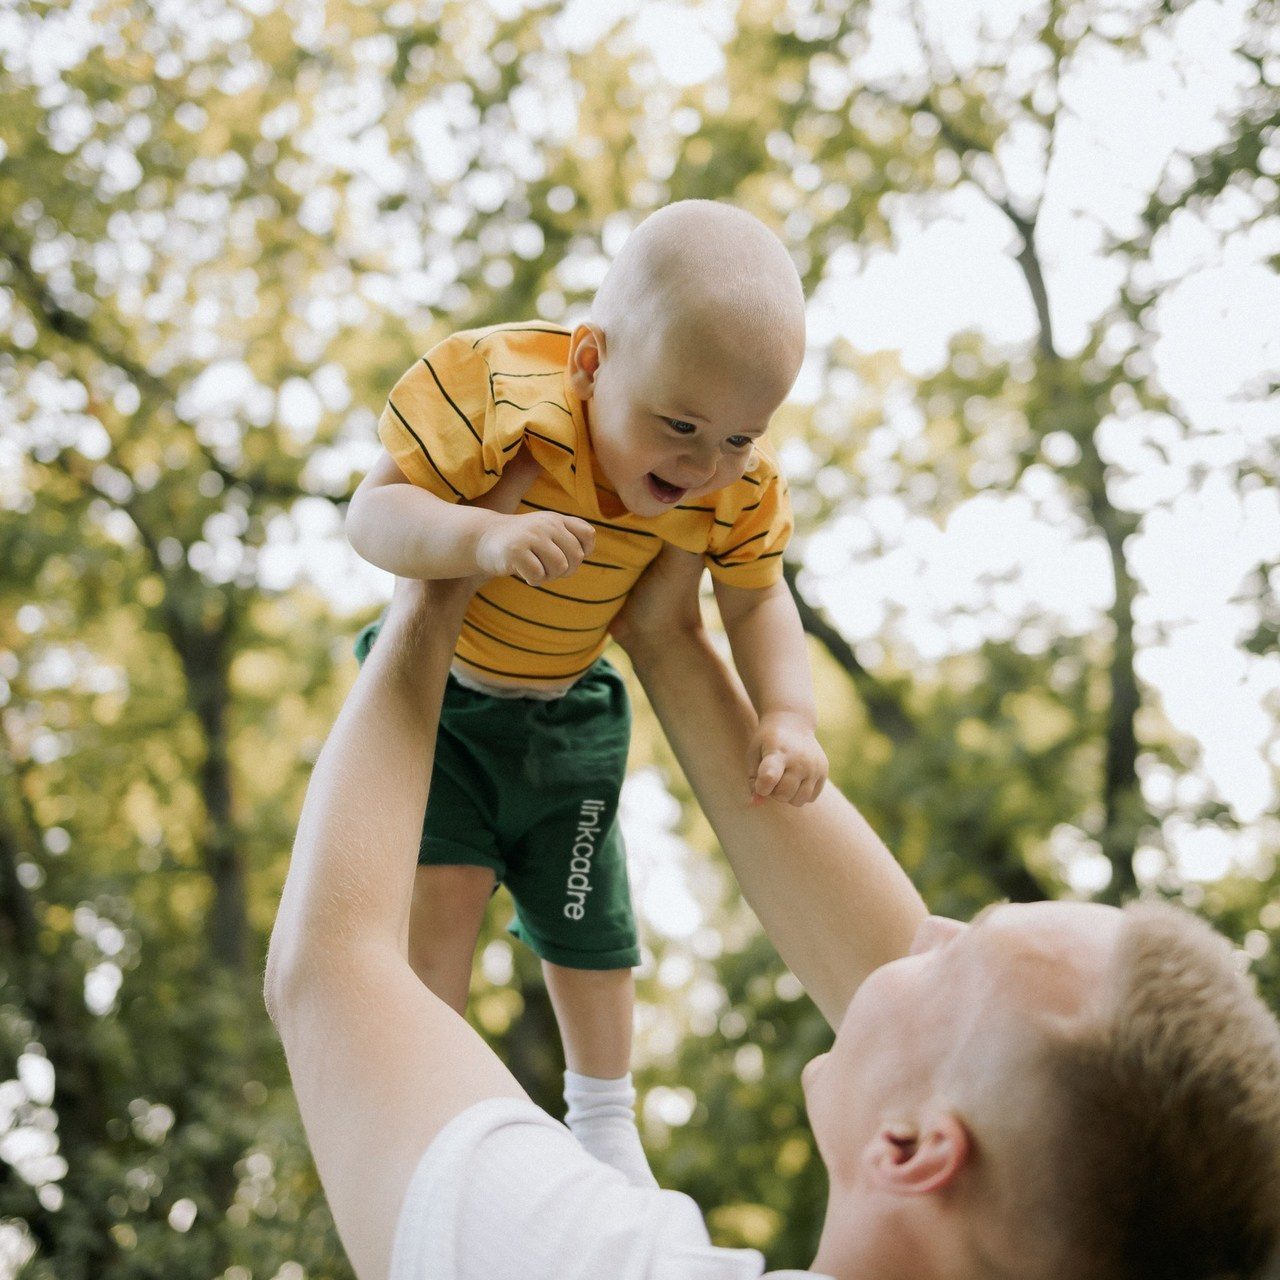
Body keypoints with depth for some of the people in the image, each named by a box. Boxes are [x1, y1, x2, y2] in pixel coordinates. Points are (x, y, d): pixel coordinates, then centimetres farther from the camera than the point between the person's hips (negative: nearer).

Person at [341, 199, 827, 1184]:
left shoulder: (737, 490, -21)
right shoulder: (498, 394, -35)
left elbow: (758, 600, -7)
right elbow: (375, 511, -34)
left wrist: (788, 715, -23)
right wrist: (481, 536, -53)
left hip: (569, 713, 3)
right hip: (437, 688, -3)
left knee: (586, 924, 12)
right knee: (442, 880, -16)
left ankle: (603, 1120, 37)